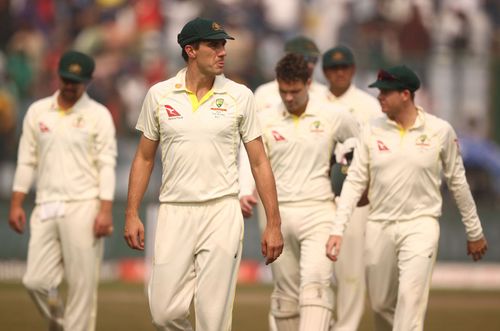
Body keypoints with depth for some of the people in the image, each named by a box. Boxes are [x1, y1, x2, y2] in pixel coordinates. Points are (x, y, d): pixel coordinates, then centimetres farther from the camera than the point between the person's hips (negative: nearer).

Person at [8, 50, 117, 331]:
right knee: (36, 281, -3)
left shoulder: (98, 115, 2)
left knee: (82, 284, -6)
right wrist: (16, 204, 7)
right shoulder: (38, 112, 13)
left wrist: (106, 210, -13)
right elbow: (27, 161, 15)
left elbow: (107, 165, -4)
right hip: (45, 208, 4)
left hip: (83, 207, -4)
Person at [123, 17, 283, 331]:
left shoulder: (239, 96, 2)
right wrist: (132, 214, 4)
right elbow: (144, 158, 12)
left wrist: (274, 224, -1)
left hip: (222, 214, -1)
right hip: (174, 213, 1)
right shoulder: (159, 95, 4)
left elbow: (259, 162, 4)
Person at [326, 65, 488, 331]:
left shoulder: (440, 131, -4)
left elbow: (457, 182, 5)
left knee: (410, 298, -17)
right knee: (381, 305, 8)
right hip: (379, 227, 3)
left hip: (420, 226, -3)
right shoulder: (372, 131, 0)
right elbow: (355, 181, 1)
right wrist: (337, 230, -9)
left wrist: (474, 233, 11)